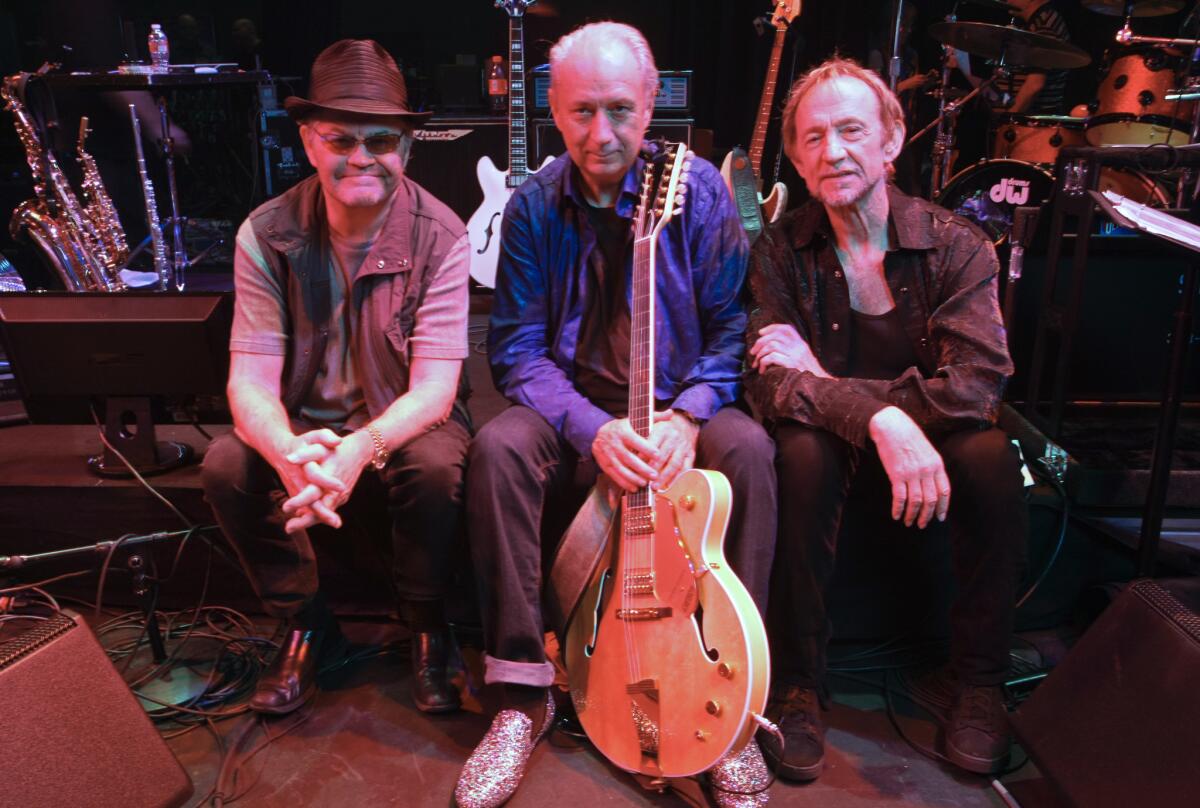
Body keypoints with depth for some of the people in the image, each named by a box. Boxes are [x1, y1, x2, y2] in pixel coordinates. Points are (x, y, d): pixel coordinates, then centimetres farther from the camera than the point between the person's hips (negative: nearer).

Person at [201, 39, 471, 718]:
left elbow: (434, 387, -21)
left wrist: (360, 448, -42)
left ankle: (427, 628, -3)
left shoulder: (440, 235, -16)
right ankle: (307, 624, 1)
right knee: (226, 465, -24)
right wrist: (289, 452, -38)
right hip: (305, 425, 3)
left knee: (436, 467, -33)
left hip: (406, 424, -2)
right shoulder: (267, 234, -10)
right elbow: (250, 380, -15)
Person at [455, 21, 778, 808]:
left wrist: (688, 415, -23)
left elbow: (733, 325, -5)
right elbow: (518, 349, -7)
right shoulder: (534, 205, -4)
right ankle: (524, 695, -16)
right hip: (575, 411, 1)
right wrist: (593, 428, -24)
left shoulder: (700, 189, -6)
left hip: (684, 405, 0)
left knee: (749, 450, -32)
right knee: (499, 447, -28)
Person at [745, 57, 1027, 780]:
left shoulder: (955, 245, -9)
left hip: (933, 439, 1)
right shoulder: (779, 253, -9)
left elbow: (975, 386, -21)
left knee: (991, 457, -29)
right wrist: (879, 417, -38)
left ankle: (981, 682, -9)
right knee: (802, 452, -33)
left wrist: (822, 382, -23)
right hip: (832, 441, 0)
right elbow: (772, 384, -20)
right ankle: (799, 684, -17)